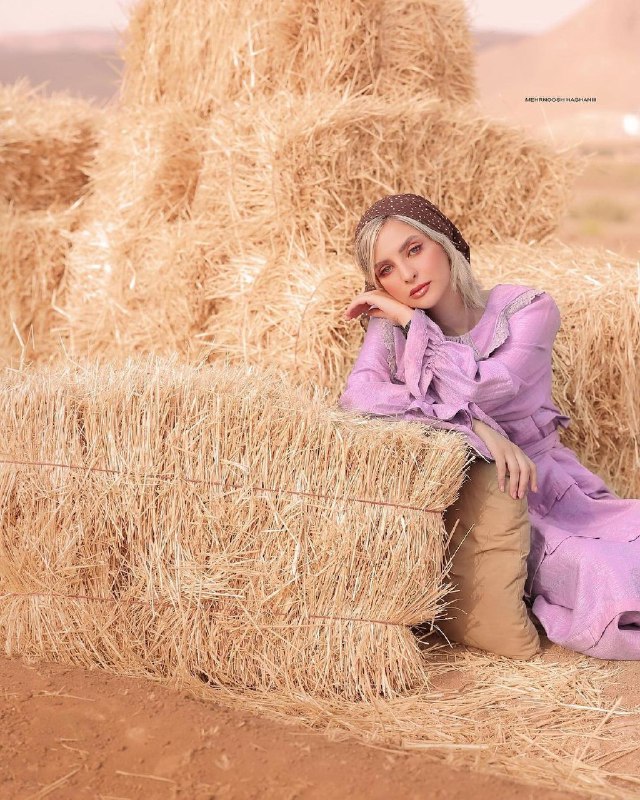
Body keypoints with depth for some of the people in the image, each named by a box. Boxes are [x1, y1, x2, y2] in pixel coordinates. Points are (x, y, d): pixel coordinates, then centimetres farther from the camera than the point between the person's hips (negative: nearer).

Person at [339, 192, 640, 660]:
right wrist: (475, 425, -28)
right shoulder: (390, 325, 0)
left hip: (543, 484, 2)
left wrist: (411, 320, -11)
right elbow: (357, 395, -20)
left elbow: (483, 389, -20)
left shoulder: (527, 308, -4)